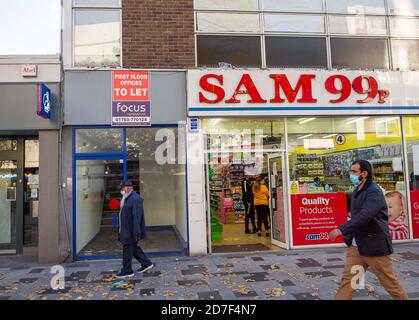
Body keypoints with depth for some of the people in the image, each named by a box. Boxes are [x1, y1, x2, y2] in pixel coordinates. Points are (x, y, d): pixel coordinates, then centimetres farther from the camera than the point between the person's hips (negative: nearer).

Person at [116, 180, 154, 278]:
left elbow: (136, 217, -24)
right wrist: (121, 230, 20)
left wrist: (136, 232, -26)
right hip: (126, 230, 10)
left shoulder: (135, 199, -20)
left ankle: (127, 271, 14)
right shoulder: (127, 198, 11)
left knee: (127, 250, 1)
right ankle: (146, 263, 28)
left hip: (131, 231, -10)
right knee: (134, 248, 18)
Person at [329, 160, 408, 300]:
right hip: (356, 245, 7)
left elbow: (364, 216, -30)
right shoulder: (357, 191, 10)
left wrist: (341, 230, -33)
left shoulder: (374, 191, -18)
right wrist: (350, 236, 12)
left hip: (375, 245, -7)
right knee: (348, 279, 3)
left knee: (390, 282, 11)